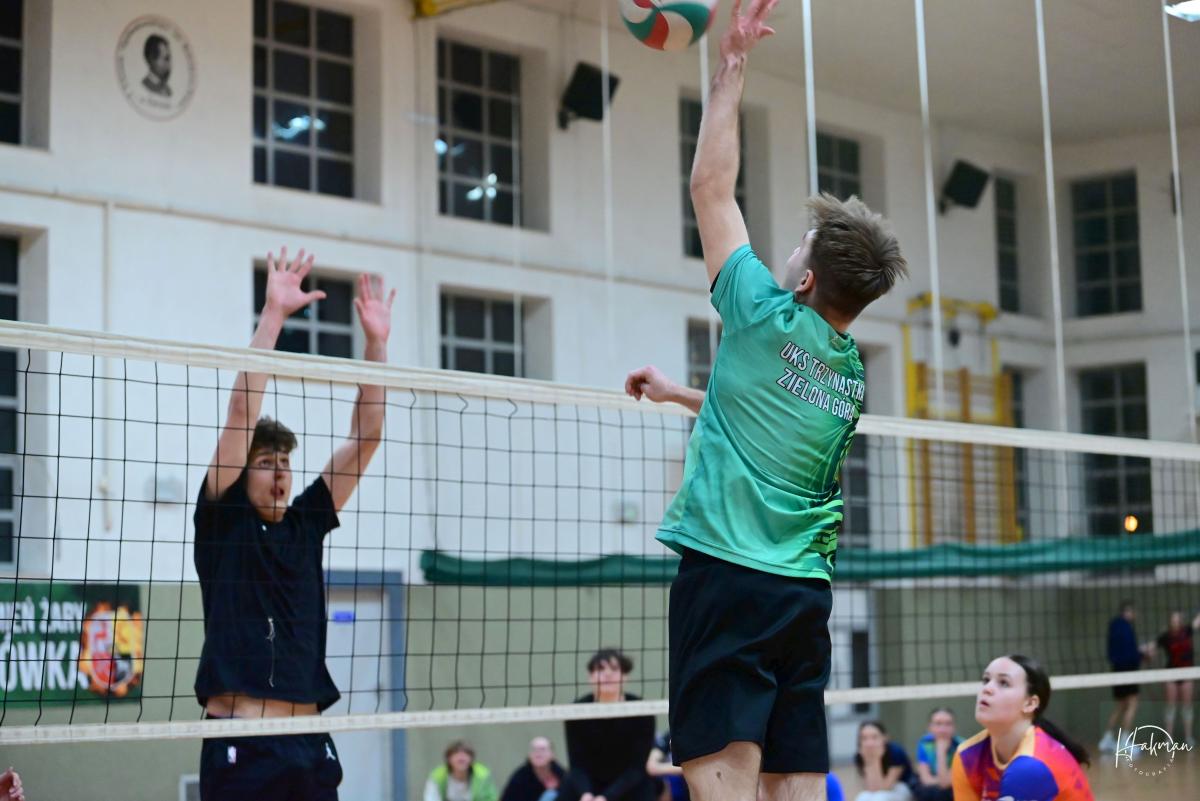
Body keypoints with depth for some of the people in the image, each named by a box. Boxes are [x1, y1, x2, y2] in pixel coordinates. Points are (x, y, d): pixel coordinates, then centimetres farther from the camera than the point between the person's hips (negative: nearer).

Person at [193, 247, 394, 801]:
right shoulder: (221, 520, 2)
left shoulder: (305, 523, 13)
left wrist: (376, 343, 6)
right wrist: (273, 314, -10)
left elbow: (365, 440, 12)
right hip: (239, 748, -5)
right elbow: (242, 413, -7)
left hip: (311, 745, 5)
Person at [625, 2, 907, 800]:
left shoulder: (770, 318, -6)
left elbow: (711, 186, 2)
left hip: (727, 575, -7)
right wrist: (680, 393, 45)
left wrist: (732, 65, 10)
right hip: (807, 588, 7)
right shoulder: (853, 376, 13)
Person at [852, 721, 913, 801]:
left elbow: (884, 787, -28)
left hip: (899, 788, -3)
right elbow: (872, 789, -23)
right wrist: (869, 761, -32)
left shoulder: (895, 752, -27)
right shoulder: (860, 757, -18)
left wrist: (876, 760, -36)